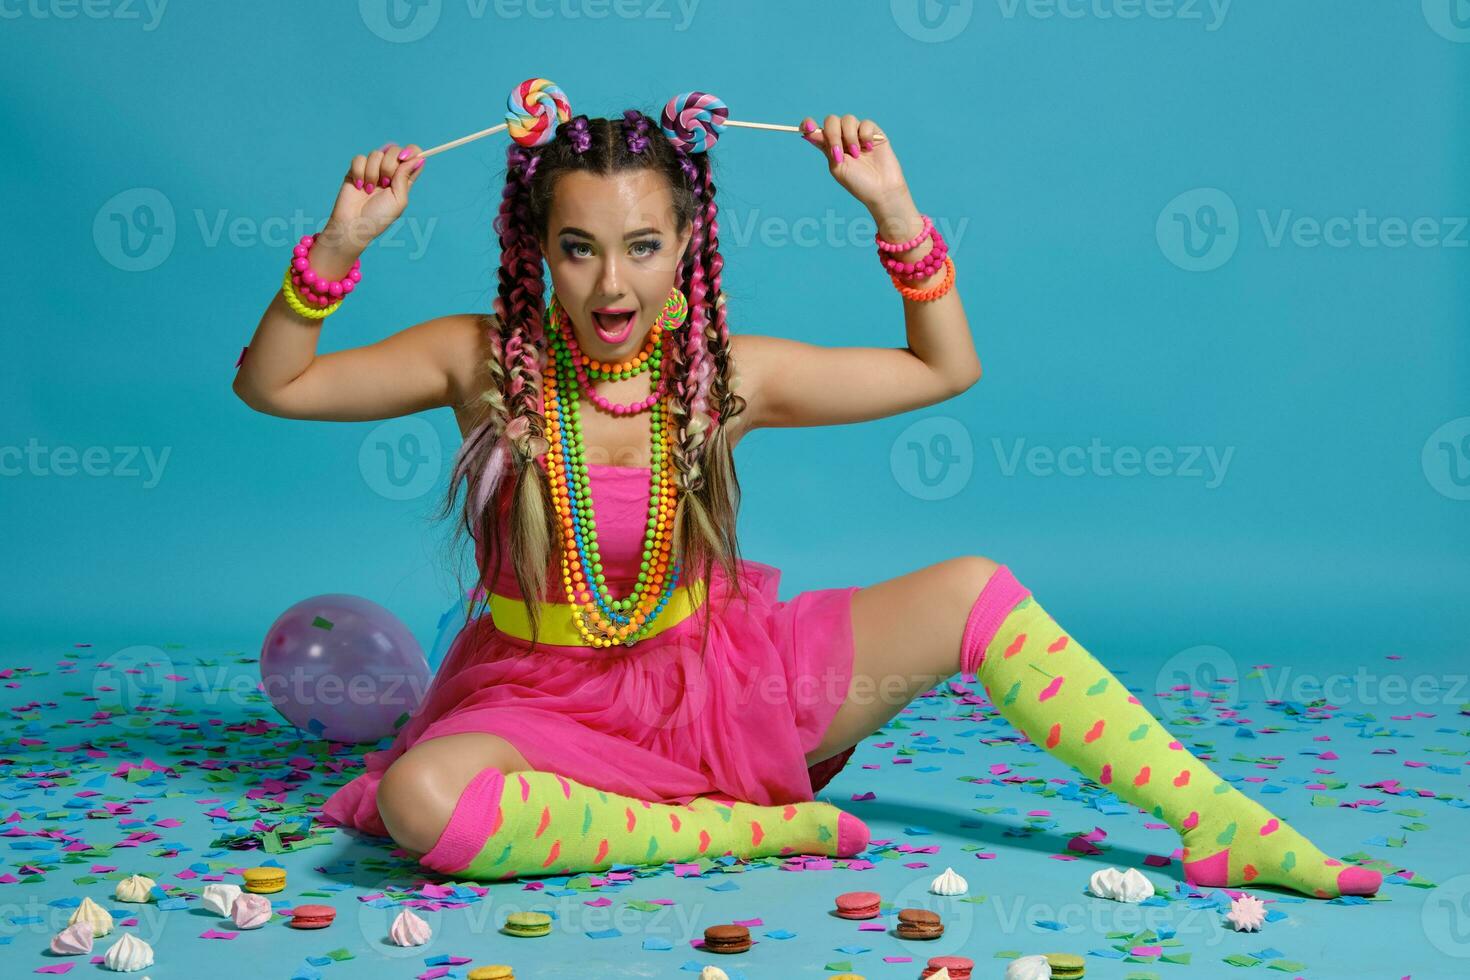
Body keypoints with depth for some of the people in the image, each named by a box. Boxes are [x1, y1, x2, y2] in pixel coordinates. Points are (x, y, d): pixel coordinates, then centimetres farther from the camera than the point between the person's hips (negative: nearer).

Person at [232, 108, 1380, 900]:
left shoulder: (726, 373, -5)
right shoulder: (483, 360, -9)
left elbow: (946, 369, 4)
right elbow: (272, 383, -6)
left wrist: (894, 209, -7)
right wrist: (340, 244, -20)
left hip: (716, 680, 2)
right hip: (545, 703, -2)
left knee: (977, 592, -15)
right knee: (421, 800, -38)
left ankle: (1224, 829, -15)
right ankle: (751, 829, -25)